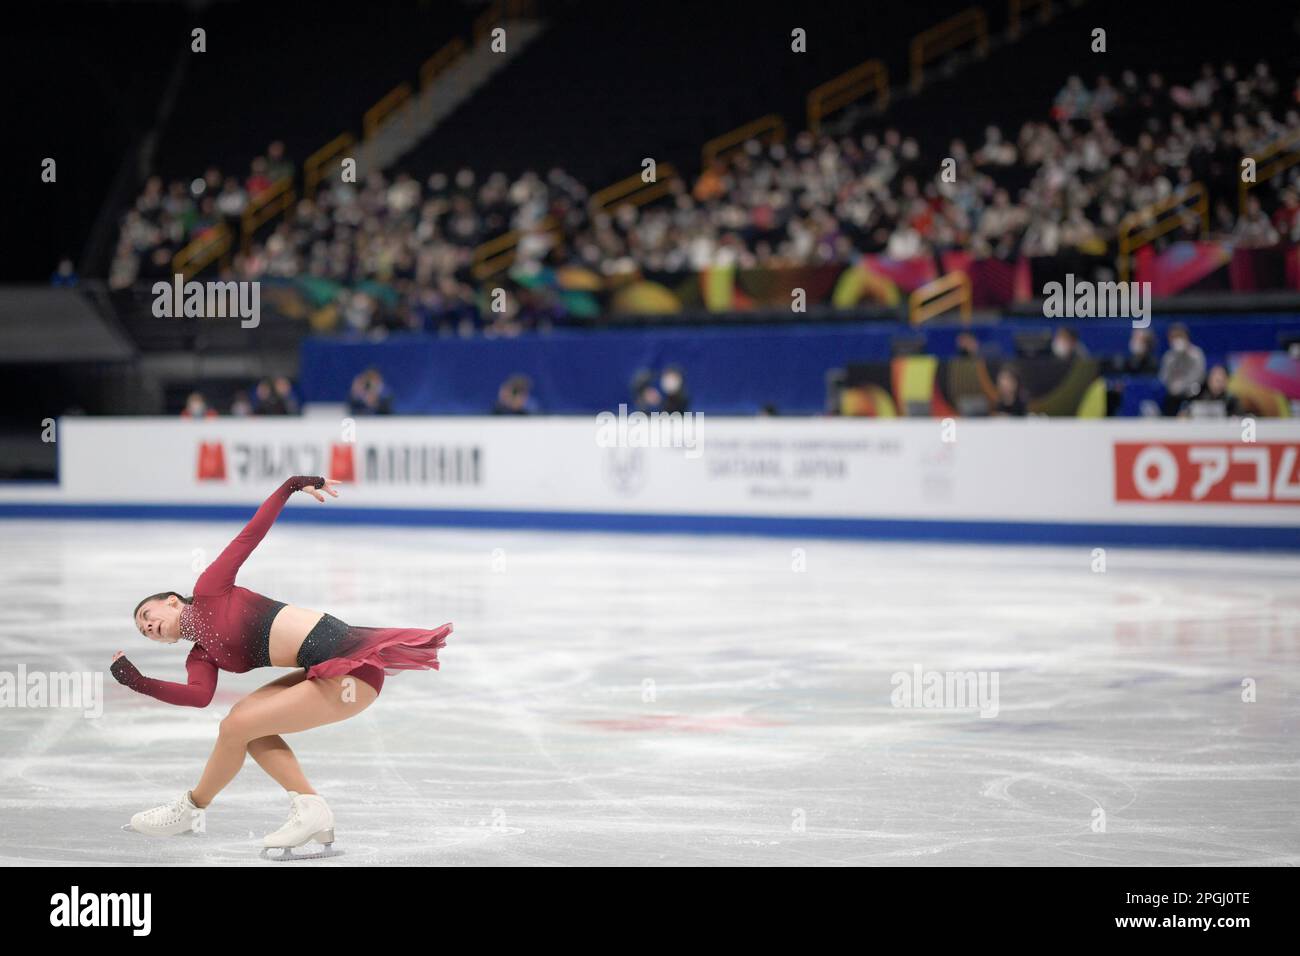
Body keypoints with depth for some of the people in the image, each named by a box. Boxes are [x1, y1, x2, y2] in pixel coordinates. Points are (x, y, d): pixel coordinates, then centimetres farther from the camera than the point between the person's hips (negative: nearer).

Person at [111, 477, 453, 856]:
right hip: (324, 672, 8)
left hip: (350, 664, -8)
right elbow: (200, 696, -1)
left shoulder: (209, 591, 5)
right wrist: (135, 682, -7)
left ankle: (189, 809, 17)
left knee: (236, 727, -4)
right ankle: (310, 807, 0)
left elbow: (250, 534, 3)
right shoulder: (201, 657, 21)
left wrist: (292, 486, -5)